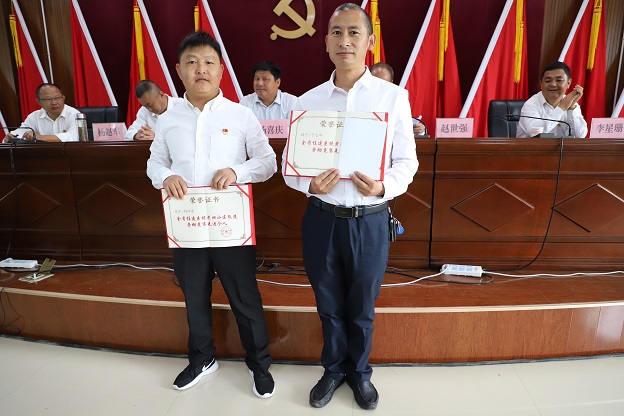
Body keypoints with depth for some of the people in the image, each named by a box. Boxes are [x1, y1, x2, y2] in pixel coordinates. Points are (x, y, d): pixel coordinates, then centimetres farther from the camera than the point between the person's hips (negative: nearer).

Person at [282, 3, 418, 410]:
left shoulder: (393, 96, -2)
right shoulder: (307, 101, 3)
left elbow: (406, 160, -1)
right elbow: (289, 162, 4)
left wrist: (384, 187, -22)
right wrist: (309, 184, -17)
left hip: (370, 221, -1)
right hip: (321, 219, 2)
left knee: (362, 307, 16)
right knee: (329, 305, 18)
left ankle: (359, 371, 43)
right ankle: (334, 368, 44)